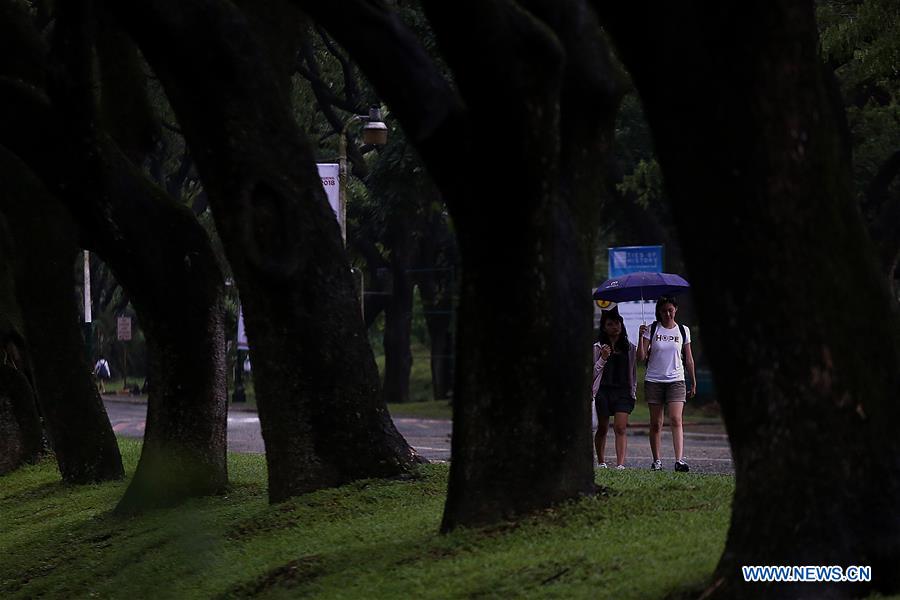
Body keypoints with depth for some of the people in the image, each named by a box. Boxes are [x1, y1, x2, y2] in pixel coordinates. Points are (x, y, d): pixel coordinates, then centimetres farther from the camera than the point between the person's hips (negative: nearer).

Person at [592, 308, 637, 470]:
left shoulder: (630, 348, 10)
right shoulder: (597, 348, 2)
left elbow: (634, 372, 16)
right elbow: (592, 372, -1)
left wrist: (634, 390, 9)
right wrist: (603, 358, -15)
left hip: (623, 391, 1)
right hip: (603, 391, -1)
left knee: (620, 428, -11)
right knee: (602, 428, 9)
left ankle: (620, 464, -19)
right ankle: (601, 462, 23)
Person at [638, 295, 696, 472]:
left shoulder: (683, 331, 6)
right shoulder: (651, 330, 1)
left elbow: (689, 359, 12)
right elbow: (641, 357, -6)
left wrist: (693, 383, 13)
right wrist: (641, 337, -19)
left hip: (676, 381, 0)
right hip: (654, 380, 0)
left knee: (676, 420, -14)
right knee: (656, 423, 4)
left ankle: (679, 460, -23)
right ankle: (656, 460, 13)